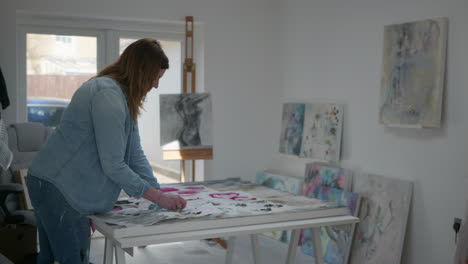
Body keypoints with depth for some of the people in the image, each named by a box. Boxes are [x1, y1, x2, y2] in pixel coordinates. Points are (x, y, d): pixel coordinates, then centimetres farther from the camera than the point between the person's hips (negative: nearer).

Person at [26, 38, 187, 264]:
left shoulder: (124, 97, 10)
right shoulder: (108, 95, -22)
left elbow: (135, 154, 10)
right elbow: (113, 166, -23)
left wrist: (160, 195, 3)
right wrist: (158, 197, -15)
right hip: (58, 188, -10)